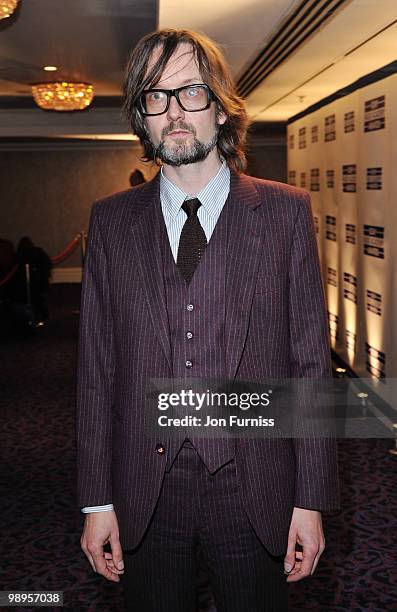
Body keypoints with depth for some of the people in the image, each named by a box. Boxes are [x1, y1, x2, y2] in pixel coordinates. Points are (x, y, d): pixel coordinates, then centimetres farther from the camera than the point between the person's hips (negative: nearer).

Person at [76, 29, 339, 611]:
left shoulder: (286, 211, -3)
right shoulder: (112, 221, 1)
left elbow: (311, 360, -3)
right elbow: (97, 367, 1)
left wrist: (311, 499, -4)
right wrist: (96, 499, 1)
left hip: (253, 494, -1)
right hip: (144, 495, 1)